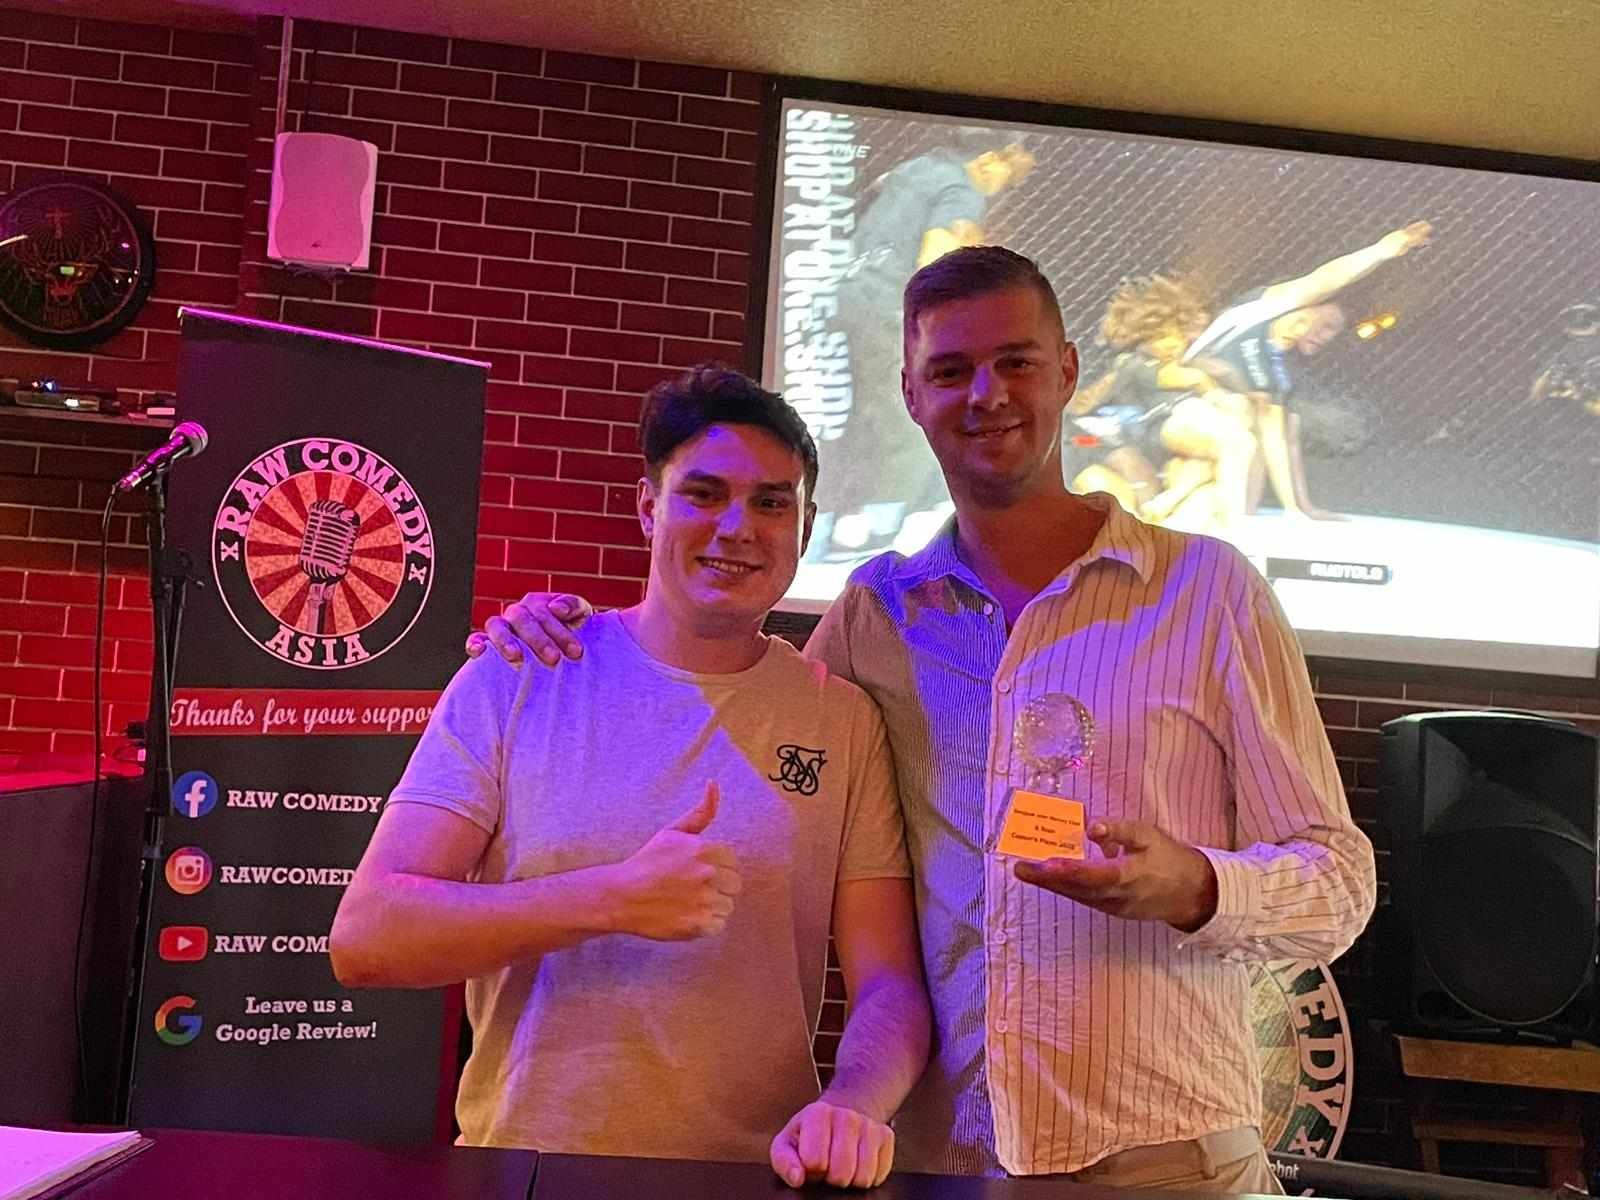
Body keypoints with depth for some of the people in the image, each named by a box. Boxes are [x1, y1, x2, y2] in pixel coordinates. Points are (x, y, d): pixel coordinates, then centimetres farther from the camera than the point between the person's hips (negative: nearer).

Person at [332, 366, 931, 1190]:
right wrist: (614, 899, -18)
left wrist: (851, 1109, -19)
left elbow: (888, 985, 2)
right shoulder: (514, 681, -1)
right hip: (518, 1165, 0)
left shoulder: (844, 722, 3)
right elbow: (363, 939, -7)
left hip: (752, 1178, 1)